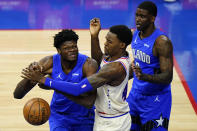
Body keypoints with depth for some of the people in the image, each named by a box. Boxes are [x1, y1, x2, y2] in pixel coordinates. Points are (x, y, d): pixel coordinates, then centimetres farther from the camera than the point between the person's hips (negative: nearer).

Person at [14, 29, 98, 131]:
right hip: (59, 116, 0)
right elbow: (17, 95, -20)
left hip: (84, 119, 0)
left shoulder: (89, 64, -26)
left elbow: (89, 103, -38)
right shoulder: (50, 63, -18)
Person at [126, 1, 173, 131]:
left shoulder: (162, 42, -22)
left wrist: (144, 76, -41)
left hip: (155, 99, -7)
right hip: (136, 93, 7)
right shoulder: (136, 34, 3)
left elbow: (167, 77, -25)